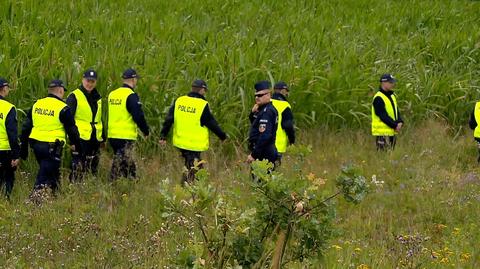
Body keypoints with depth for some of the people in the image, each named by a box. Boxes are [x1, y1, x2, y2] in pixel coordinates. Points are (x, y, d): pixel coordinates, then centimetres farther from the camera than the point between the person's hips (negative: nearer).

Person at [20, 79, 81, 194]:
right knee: (44, 176, -6)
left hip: (36, 144, 6)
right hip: (53, 148, -6)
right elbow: (71, 129, -3)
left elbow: (26, 127, 13)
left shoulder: (36, 105, 10)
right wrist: (76, 145, 11)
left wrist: (23, 148, 18)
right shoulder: (63, 108, -8)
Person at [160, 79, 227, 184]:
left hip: (180, 142, 6)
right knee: (192, 168, 1)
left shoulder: (179, 101, 4)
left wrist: (163, 136, 11)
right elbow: (212, 124, -5)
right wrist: (223, 136, 8)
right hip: (195, 144, -6)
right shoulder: (203, 105, -11)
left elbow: (168, 120, 5)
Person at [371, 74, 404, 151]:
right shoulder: (378, 98, -13)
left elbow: (396, 112, 14)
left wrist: (400, 122, -5)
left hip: (392, 132, 9)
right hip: (382, 132, -9)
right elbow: (383, 116, -17)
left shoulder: (392, 96, 15)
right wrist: (395, 125, -17)